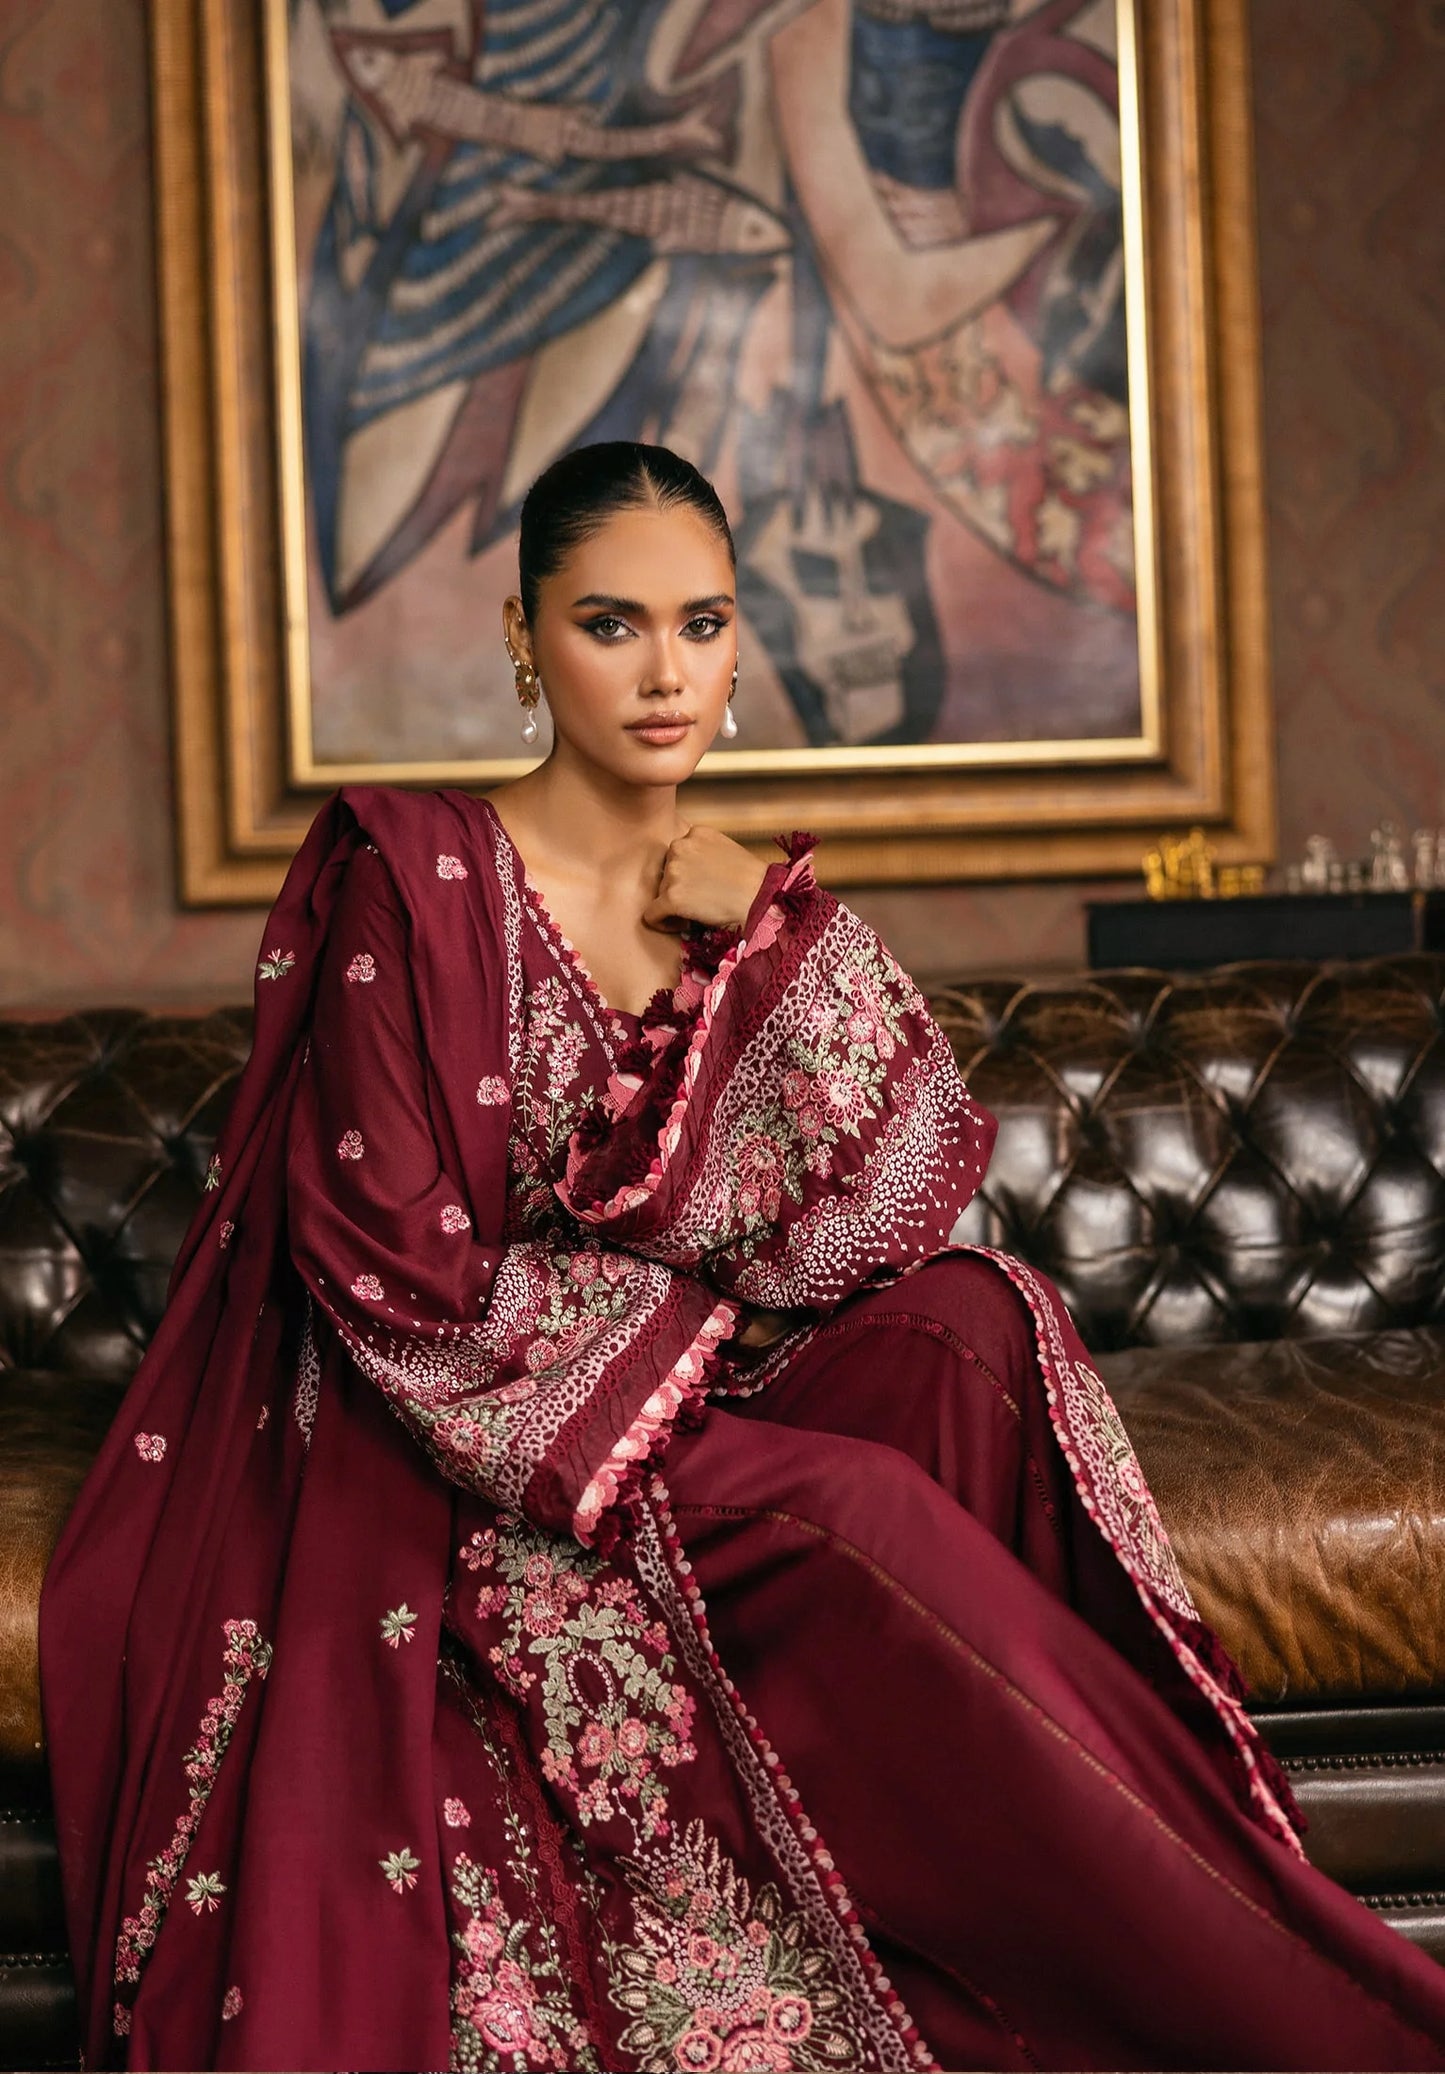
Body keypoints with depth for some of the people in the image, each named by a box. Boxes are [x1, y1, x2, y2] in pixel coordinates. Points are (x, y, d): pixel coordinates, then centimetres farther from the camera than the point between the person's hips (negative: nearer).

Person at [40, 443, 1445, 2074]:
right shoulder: (410, 876, -9)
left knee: (971, 1323, -21)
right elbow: (403, 1267, -14)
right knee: (855, 1520, -29)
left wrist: (748, 952, -12)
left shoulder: (775, 921, 9)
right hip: (468, 1456, -6)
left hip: (688, 1399, 6)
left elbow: (915, 1174, -2)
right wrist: (694, 1322, -12)